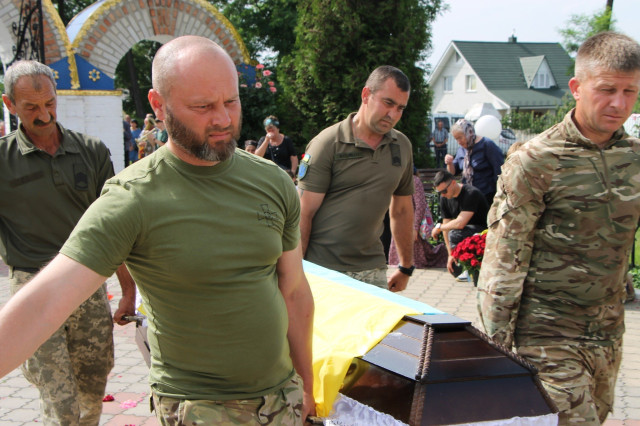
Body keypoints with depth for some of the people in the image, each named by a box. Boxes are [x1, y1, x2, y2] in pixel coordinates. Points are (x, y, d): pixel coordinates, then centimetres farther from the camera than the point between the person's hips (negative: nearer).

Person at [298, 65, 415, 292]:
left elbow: (402, 210, 19)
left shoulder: (402, 146, 10)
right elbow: (304, 213, -9)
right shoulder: (328, 143, -7)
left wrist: (406, 267, 21)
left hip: (371, 269, 5)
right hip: (323, 269, -5)